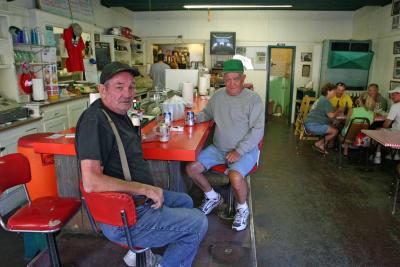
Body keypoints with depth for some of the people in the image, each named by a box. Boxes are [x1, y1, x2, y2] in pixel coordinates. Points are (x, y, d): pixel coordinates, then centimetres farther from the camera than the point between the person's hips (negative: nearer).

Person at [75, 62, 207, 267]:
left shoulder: (118, 113, 6)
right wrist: (145, 189, -24)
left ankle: (139, 251, 25)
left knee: (185, 202, 27)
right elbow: (91, 182, -32)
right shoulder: (94, 119, -23)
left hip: (137, 198, 10)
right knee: (198, 223, -1)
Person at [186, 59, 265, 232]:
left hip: (245, 150, -5)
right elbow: (207, 113, 24)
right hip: (218, 148, 6)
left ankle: (242, 208, 2)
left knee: (235, 177, -33)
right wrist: (194, 118, 1)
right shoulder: (218, 96, 6)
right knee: (191, 169, -8)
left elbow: (257, 130, -14)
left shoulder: (253, 99, -9)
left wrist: (239, 151, -21)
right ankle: (213, 197, 19)